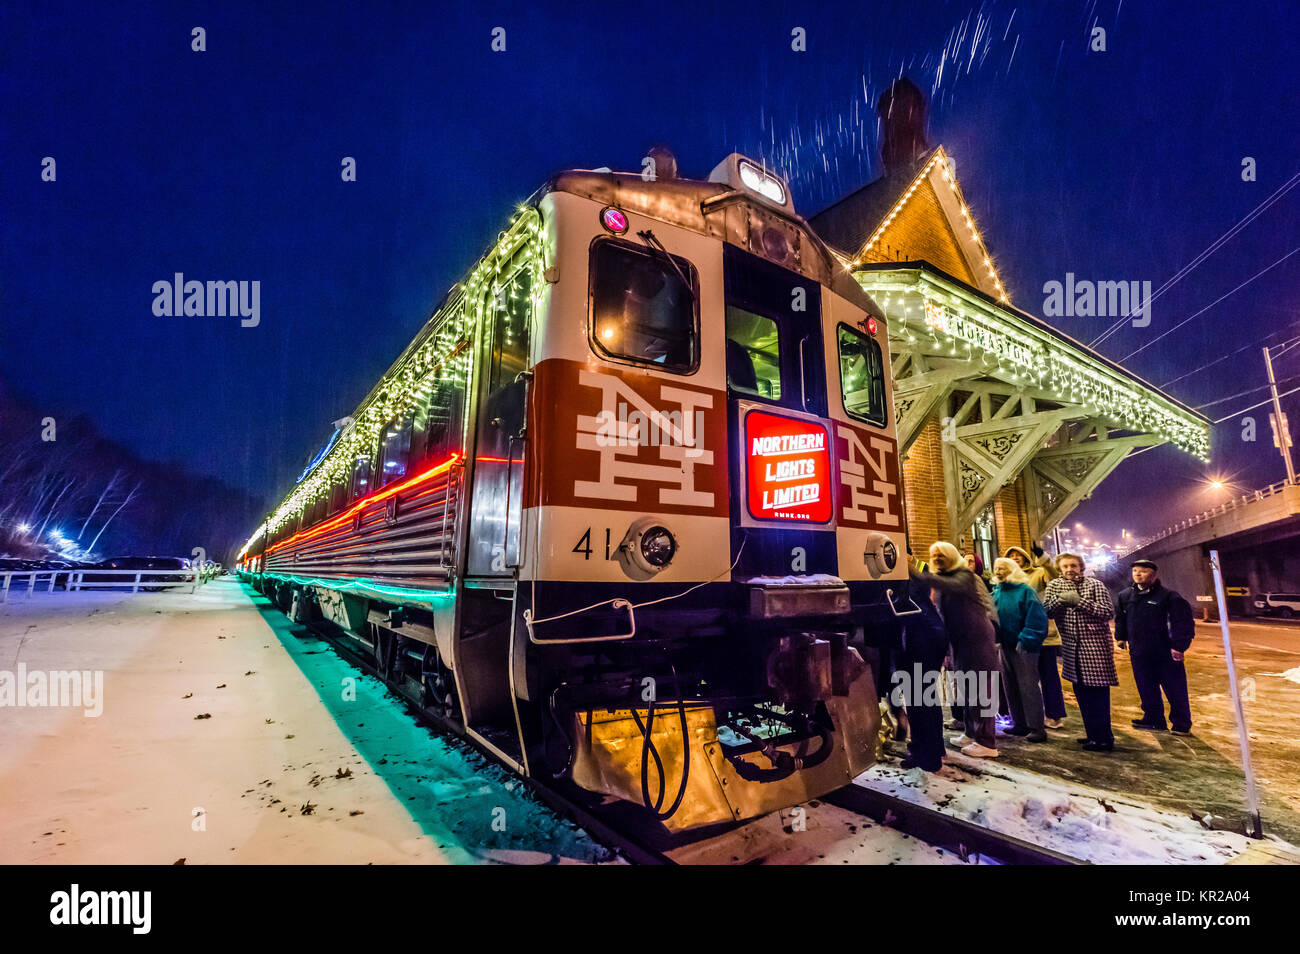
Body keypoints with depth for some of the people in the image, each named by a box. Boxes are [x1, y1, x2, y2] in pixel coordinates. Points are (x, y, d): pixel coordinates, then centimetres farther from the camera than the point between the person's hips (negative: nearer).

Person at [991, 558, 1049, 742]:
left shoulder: (1025, 590, -11)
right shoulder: (996, 591, 9)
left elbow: (1035, 617, -16)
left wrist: (1025, 640, -20)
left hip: (1023, 646, -7)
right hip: (1006, 644, 7)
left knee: (1028, 686, -4)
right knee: (1011, 686, 13)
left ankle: (1036, 727, 4)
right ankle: (1020, 724, 24)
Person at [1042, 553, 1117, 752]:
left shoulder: (1095, 585, -3)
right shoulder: (1054, 586, 8)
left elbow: (1109, 612, -12)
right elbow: (1046, 611, 2)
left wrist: (1079, 602, -19)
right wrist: (1060, 600, -15)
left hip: (1096, 644, -5)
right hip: (1071, 646, 5)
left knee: (1098, 692, -4)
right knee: (1081, 692, 11)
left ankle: (1104, 738, 4)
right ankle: (1093, 734, 23)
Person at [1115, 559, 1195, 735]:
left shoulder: (1168, 595, -9)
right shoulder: (1125, 596, 8)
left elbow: (1184, 622, -10)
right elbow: (1120, 618, 23)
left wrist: (1179, 646, -14)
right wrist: (1121, 637, 20)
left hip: (1166, 653, -5)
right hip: (1139, 653, 5)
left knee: (1175, 690, 5)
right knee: (1146, 690, 11)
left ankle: (1182, 725, 18)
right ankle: (1154, 719, 24)